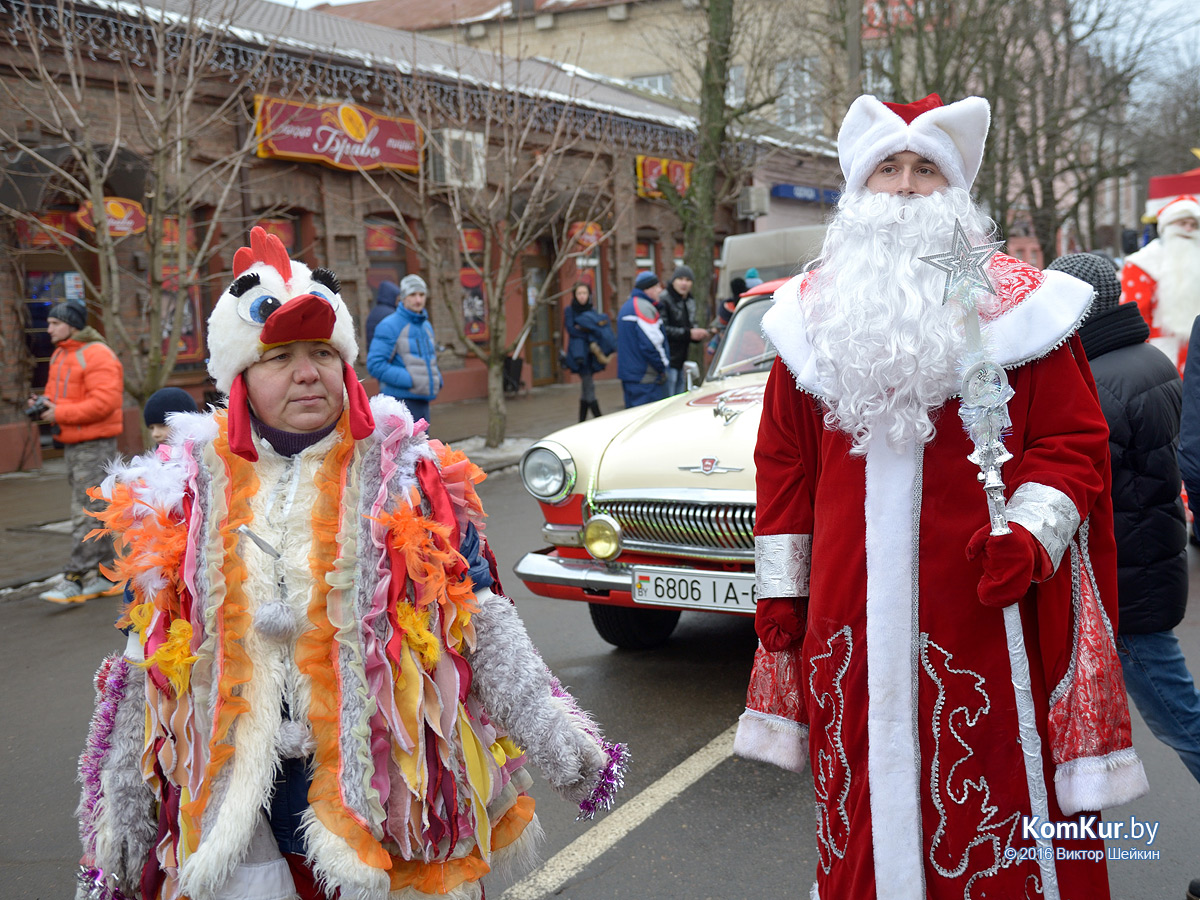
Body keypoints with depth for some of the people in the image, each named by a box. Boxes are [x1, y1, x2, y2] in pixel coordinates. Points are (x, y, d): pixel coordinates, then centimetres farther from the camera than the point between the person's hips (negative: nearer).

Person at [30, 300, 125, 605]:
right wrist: (43, 404, 0)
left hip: (95, 444, -10)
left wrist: (59, 414, -20)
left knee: (86, 512, -9)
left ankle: (73, 579, -9)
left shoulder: (96, 355, -14)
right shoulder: (60, 356, 16)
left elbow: (104, 402, -23)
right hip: (72, 443, 10)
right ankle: (103, 575, 17)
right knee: (92, 511, 12)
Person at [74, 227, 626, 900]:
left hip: (388, 788, -1)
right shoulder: (190, 488, 2)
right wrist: (120, 818, 10)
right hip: (233, 804, 2)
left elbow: (480, 620, -1)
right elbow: (150, 657, 8)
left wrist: (559, 740, -3)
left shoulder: (404, 473, -3)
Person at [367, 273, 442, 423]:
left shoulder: (426, 326, 14)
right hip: (400, 400, -8)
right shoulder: (389, 326, -10)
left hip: (421, 402, 8)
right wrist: (411, 381, -21)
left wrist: (437, 381, 4)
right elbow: (375, 365, -18)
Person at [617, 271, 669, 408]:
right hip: (645, 379, -10)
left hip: (627, 375, 10)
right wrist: (662, 368, -10)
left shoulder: (626, 307, 19)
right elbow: (651, 344, -21)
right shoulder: (644, 308, -14)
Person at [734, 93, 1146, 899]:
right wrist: (779, 587, 9)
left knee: (990, 805, 4)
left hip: (983, 614, -2)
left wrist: (1030, 534, -19)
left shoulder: (1018, 304, 1)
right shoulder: (813, 313, 10)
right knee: (862, 808, 13)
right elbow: (783, 460, 11)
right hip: (848, 618, 3)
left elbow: (1074, 441, -1)